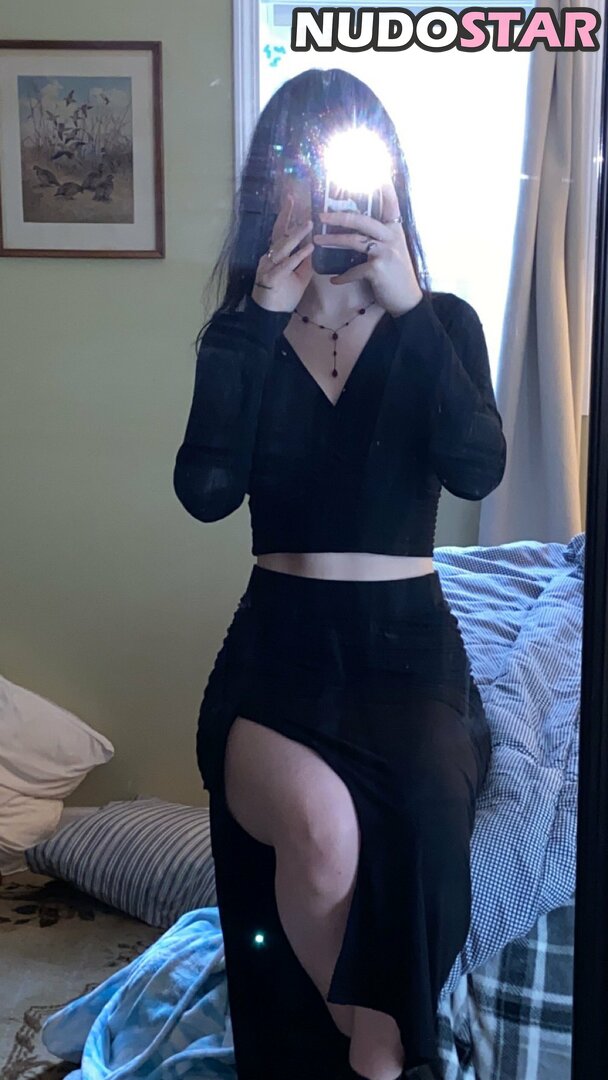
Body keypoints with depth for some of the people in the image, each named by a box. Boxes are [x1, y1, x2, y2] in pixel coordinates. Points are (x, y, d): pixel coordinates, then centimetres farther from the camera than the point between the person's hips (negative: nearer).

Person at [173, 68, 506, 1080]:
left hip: (408, 638, 0)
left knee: (410, 822, -32)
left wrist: (408, 305, -18)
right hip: (277, 639, 0)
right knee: (319, 825, -31)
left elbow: (477, 470, -14)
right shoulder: (240, 332, 7)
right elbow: (206, 490, -11)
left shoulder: (444, 323, 5)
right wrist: (261, 319, -12)